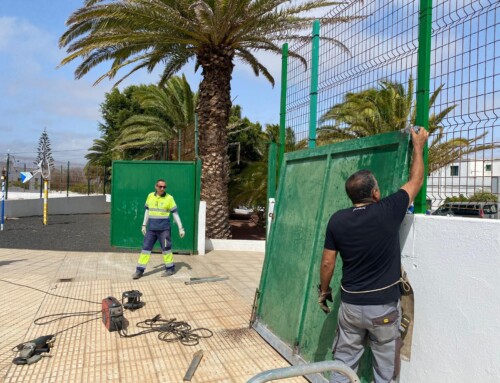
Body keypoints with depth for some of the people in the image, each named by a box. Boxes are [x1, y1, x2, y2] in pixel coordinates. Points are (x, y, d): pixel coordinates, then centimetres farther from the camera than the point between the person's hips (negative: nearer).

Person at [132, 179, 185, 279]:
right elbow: (147, 211, 14)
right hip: (151, 228, 4)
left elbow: (175, 214, -4)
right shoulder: (150, 196, 5)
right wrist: (144, 225, 15)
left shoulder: (169, 198, -6)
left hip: (164, 229, -4)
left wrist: (181, 228, -6)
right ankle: (139, 271, 10)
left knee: (166, 248, 4)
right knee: (146, 247, 4)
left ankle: (170, 268, 19)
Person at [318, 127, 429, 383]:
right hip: (383, 306, -2)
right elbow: (416, 181, 1)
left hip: (350, 304, 2)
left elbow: (327, 263, -2)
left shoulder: (337, 220, -8)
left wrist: (323, 290, 15)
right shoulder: (388, 212, -15)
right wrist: (418, 145, 13)